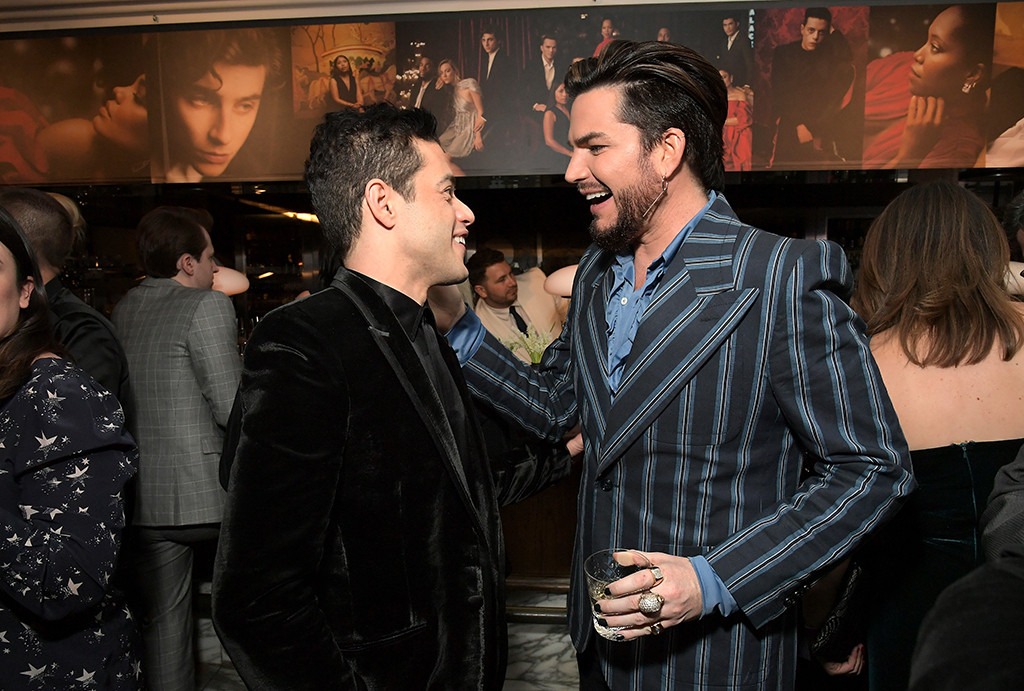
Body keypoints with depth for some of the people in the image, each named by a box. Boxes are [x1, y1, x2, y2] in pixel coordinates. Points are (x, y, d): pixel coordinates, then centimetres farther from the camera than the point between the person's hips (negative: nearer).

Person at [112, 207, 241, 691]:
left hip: (142, 498, 6)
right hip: (204, 493, -5)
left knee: (161, 622, 12)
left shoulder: (122, 310, 9)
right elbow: (231, 408, -17)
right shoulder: (208, 306, -12)